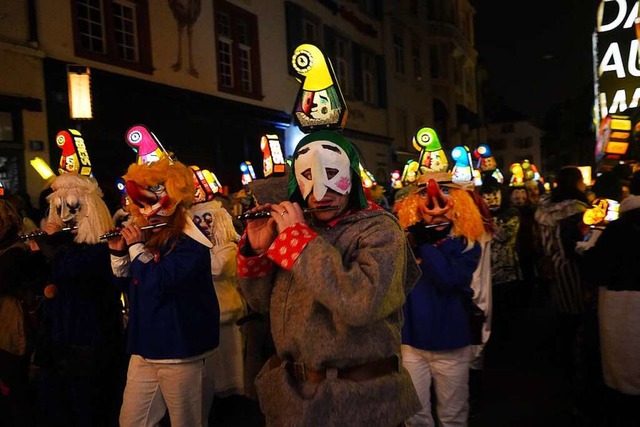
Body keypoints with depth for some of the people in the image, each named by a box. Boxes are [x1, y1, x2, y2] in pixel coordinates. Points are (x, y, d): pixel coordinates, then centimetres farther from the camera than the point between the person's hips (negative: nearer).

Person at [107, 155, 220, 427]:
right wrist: (118, 253, -1)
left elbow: (159, 283, -29)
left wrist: (137, 247, -17)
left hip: (182, 353, -7)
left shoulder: (191, 243, -17)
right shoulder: (148, 237, 6)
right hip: (144, 350, 7)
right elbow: (129, 286, 13)